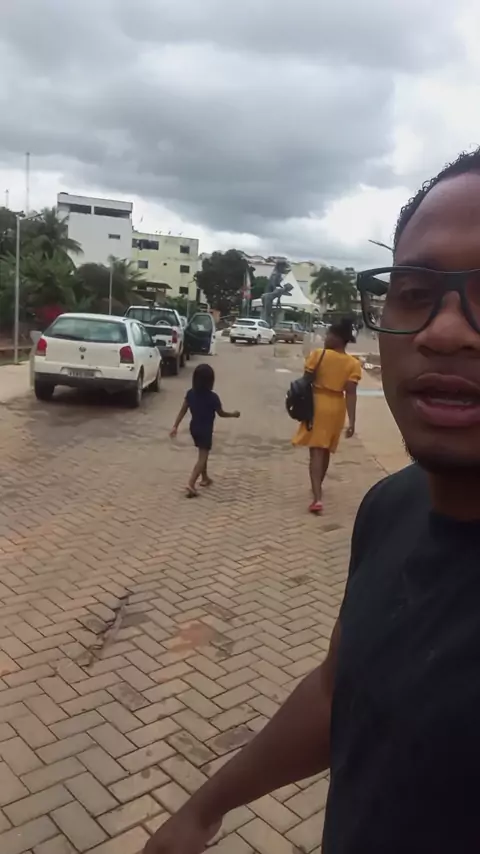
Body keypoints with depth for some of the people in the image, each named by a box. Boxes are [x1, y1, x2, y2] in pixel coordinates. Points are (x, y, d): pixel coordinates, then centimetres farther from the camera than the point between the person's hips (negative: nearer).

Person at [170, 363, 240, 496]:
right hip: (205, 430, -6)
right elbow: (221, 414, -6)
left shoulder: (190, 394, -6)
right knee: (202, 457, -4)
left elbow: (182, 411, -4)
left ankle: (204, 478, 37)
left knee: (203, 454, 23)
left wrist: (175, 426, 0)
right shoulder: (212, 397, -19)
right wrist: (234, 414, 11)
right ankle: (191, 484, -16)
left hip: (194, 428, 6)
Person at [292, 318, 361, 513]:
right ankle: (318, 485, 39)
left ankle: (317, 498, -16)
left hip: (316, 404, -3)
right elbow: (350, 393, -11)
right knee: (326, 450, 20)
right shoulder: (353, 364, -4)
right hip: (336, 408, 3)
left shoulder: (318, 355, -9)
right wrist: (352, 421, -11)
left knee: (316, 451, -4)